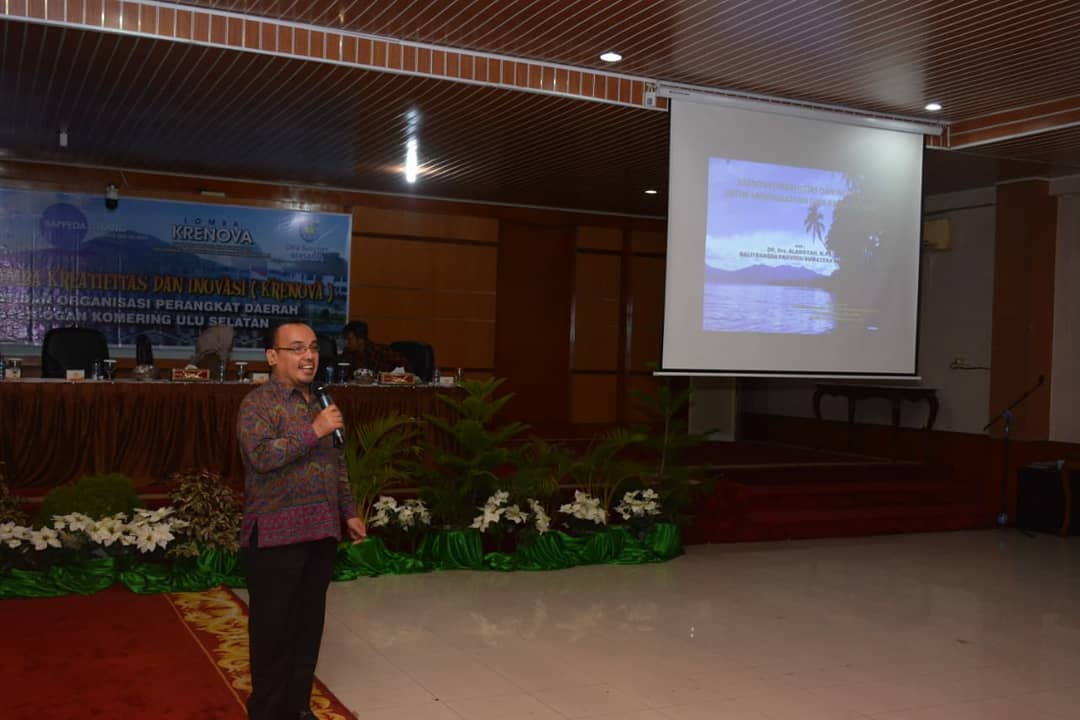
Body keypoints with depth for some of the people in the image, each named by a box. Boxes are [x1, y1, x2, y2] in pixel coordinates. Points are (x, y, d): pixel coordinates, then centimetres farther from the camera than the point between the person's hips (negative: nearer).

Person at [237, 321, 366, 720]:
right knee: (273, 628, 1)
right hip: (276, 535, -7)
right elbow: (261, 456, -24)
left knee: (309, 624, 13)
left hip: (321, 533, 7)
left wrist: (349, 512, 18)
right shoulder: (258, 403, -8)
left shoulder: (320, 402, 15)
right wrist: (314, 431, -22)